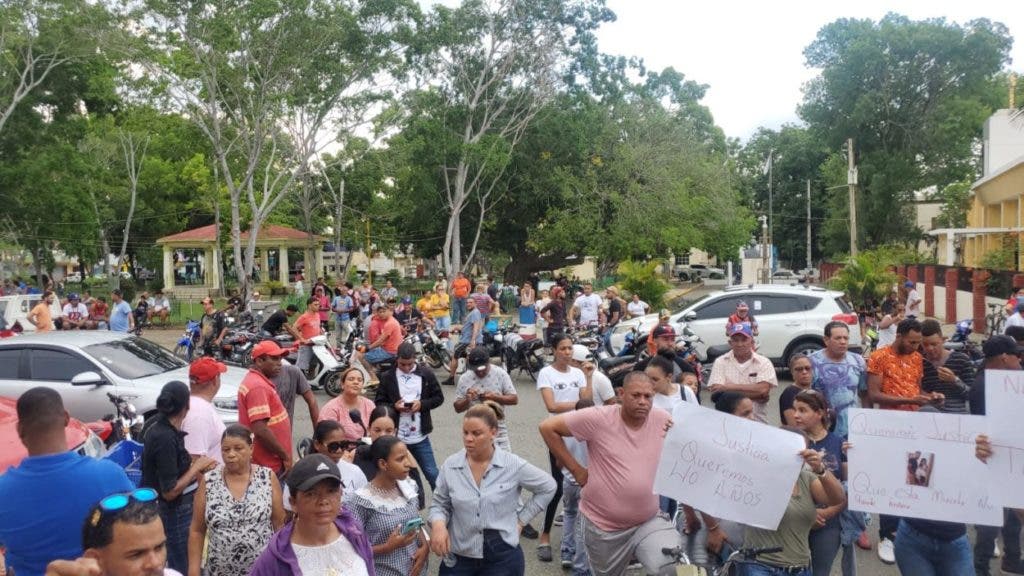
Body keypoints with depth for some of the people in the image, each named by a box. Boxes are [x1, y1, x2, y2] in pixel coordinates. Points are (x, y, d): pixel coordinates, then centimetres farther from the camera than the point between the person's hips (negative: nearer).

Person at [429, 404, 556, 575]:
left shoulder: (513, 465, -10)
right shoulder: (450, 465, -4)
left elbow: (547, 488, 3)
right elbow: (439, 504, 6)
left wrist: (521, 519, 0)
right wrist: (438, 524, -15)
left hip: (503, 557, -1)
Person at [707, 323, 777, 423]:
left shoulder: (764, 362, 5)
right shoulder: (720, 362, 4)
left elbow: (763, 390, -9)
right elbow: (716, 393, -7)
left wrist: (728, 387, -10)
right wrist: (754, 396, -9)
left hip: (757, 420, 0)